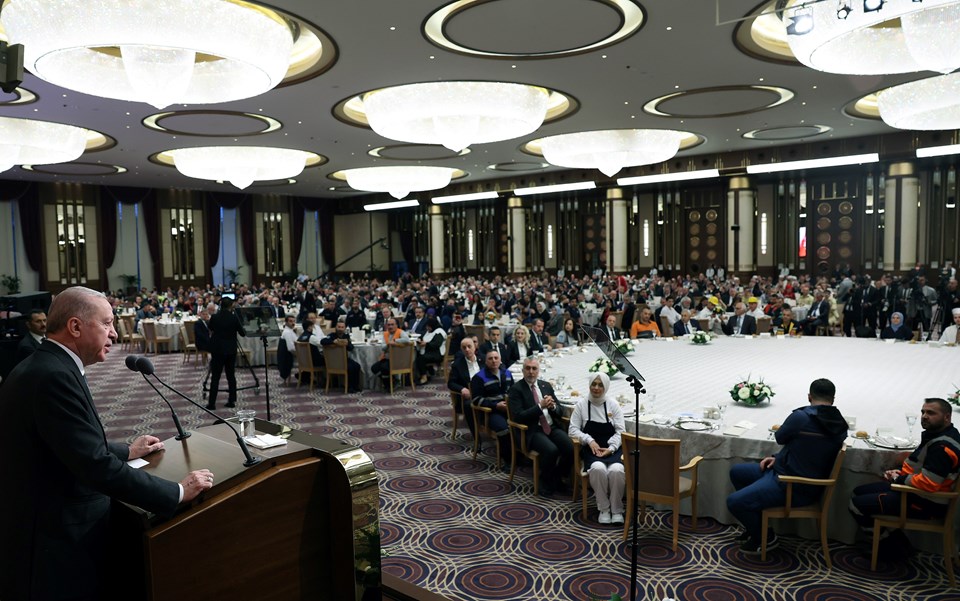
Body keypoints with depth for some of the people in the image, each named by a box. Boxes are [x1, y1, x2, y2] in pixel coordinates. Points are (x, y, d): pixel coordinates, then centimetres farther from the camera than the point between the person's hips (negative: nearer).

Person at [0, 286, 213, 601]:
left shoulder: (44, 367, 7)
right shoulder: (54, 376, -25)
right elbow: (97, 467, -29)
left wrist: (126, 451, 25)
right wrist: (178, 492, -21)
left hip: (47, 525, 10)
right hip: (56, 544, -10)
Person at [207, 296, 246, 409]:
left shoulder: (214, 317, -6)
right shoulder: (234, 317, -9)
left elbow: (210, 330, 13)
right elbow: (242, 333, -2)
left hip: (217, 349, 0)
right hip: (231, 349, 0)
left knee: (215, 377, 2)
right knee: (231, 375, 10)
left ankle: (212, 403, 0)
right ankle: (232, 400, 11)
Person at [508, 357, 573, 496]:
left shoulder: (546, 386, 15)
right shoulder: (516, 389, -1)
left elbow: (560, 412, 15)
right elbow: (518, 417, -13)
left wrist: (553, 406, -9)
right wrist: (541, 406, -19)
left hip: (552, 427, 5)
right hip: (533, 431, -5)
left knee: (572, 448, -20)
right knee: (551, 450, -32)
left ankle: (557, 478, 8)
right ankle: (545, 481, -3)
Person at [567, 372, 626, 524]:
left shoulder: (613, 405, 5)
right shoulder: (581, 404, 3)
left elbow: (620, 431, 2)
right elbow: (573, 430, 1)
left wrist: (611, 448, -13)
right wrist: (590, 440, -15)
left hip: (612, 448, 1)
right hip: (591, 449, -1)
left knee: (617, 470, -31)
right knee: (598, 468, -34)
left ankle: (617, 510, -12)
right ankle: (604, 509, -15)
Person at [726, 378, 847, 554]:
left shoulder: (801, 417, -23)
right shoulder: (841, 426, 2)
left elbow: (780, 438, -4)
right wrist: (778, 458, 7)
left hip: (794, 489, -10)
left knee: (734, 502, -15)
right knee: (736, 472, 18)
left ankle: (765, 537, 8)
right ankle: (755, 523, 29)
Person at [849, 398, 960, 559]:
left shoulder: (943, 446, -25)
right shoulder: (937, 435, 9)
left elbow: (927, 484, -31)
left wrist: (899, 479, -13)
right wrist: (899, 472, 4)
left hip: (926, 503, -11)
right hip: (916, 491, 11)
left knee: (857, 505, -12)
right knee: (859, 492, 14)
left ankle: (892, 546, 7)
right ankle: (895, 540, 16)